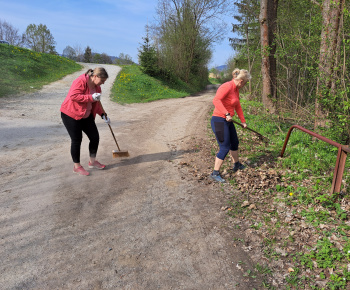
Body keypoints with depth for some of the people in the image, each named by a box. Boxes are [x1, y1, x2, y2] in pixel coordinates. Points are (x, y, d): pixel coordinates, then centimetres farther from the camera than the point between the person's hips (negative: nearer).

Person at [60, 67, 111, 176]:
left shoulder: (97, 86, 8)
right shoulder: (81, 81, -20)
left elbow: (97, 103, 19)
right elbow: (73, 96, -31)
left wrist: (103, 114, 8)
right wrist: (91, 97, -30)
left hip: (86, 116, 8)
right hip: (71, 115, -8)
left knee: (95, 137, 5)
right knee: (77, 140, -4)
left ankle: (92, 162, 24)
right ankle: (77, 166, 12)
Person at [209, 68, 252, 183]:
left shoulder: (236, 89, 12)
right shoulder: (227, 87, -18)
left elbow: (238, 106, 21)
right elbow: (216, 100, -32)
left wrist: (243, 121, 25)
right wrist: (226, 114, -36)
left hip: (228, 121, 10)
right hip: (219, 121, -10)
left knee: (234, 143, 22)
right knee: (225, 147, -9)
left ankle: (236, 165, 43)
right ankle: (215, 173, 1)